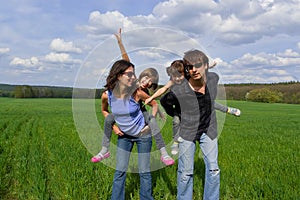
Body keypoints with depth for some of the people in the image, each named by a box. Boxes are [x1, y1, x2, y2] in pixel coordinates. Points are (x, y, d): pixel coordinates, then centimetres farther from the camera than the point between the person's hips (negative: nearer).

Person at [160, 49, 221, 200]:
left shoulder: (214, 78, -15)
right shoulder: (178, 91, -27)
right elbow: (164, 102, -4)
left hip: (209, 130, 4)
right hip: (187, 131, -3)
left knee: (213, 169, 9)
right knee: (186, 172, 6)